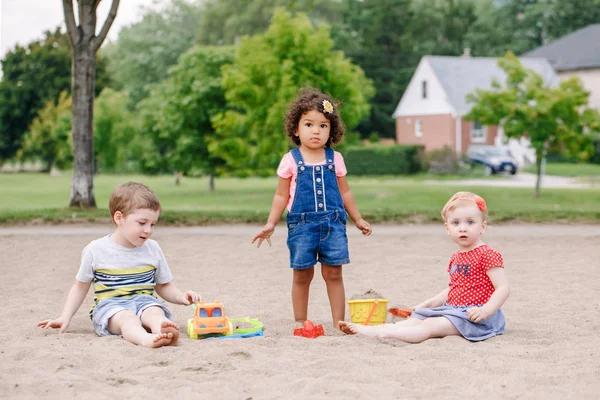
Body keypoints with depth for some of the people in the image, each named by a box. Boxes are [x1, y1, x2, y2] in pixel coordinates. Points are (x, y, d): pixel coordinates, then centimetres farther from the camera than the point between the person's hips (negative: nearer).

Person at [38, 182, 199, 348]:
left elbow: (164, 286, 19)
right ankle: (146, 339, -69)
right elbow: (80, 286, 13)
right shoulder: (96, 250, 1)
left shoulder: (152, 249, 9)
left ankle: (164, 332, -67)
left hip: (144, 301, 3)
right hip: (110, 305, -3)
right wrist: (65, 318, 4)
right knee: (127, 318, -37)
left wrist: (180, 297, -2)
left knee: (155, 312, -34)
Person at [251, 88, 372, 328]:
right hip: (302, 224, -1)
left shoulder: (335, 159, 6)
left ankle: (339, 322, 8)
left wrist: (358, 220, 17)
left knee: (333, 274, 3)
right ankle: (300, 322, 15)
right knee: (302, 275, 5)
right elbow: (281, 195, 5)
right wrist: (270, 225, 0)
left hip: (333, 223, 1)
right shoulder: (291, 160, 1)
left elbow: (344, 192, 15)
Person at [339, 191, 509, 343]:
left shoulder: (488, 255, -10)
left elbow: (503, 288, -16)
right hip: (451, 309, 9)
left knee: (430, 326, -25)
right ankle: (364, 329, -15)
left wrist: (486, 310, -30)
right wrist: (426, 304, 21)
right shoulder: (456, 258, 18)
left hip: (472, 315, -9)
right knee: (415, 319, -4)